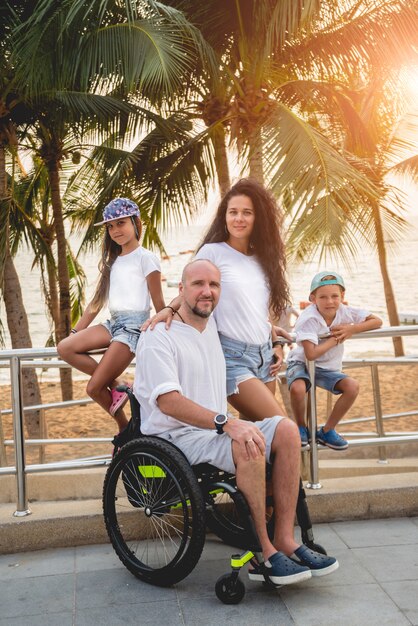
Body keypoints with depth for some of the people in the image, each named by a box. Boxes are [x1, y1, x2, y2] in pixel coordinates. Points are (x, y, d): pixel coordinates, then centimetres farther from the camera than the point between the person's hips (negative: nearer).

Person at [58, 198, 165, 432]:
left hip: (135, 325, -7)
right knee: (65, 348, -17)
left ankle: (127, 427, 9)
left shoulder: (145, 257, -3)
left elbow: (159, 302, -4)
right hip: (114, 324, 7)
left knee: (94, 388, -12)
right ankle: (117, 386, -5)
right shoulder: (112, 261, 19)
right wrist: (76, 331, 13)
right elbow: (98, 301, 19)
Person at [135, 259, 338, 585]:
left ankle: (284, 540, -16)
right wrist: (226, 423, -31)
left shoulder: (212, 326, 14)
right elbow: (167, 400, -22)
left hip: (217, 430, 8)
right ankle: (263, 554, -22)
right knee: (248, 447, -33)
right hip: (175, 438, -8)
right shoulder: (159, 336, -11)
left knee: (286, 429, -14)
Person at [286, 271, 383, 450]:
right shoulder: (309, 318, -26)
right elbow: (310, 354, -32)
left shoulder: (344, 312, -11)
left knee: (352, 386, -19)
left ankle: (327, 431, 0)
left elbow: (377, 321, -8)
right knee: (297, 388, -35)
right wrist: (336, 340, -22)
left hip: (328, 368, 5)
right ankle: (301, 428, -3)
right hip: (301, 363, -4)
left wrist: (351, 329, -21)